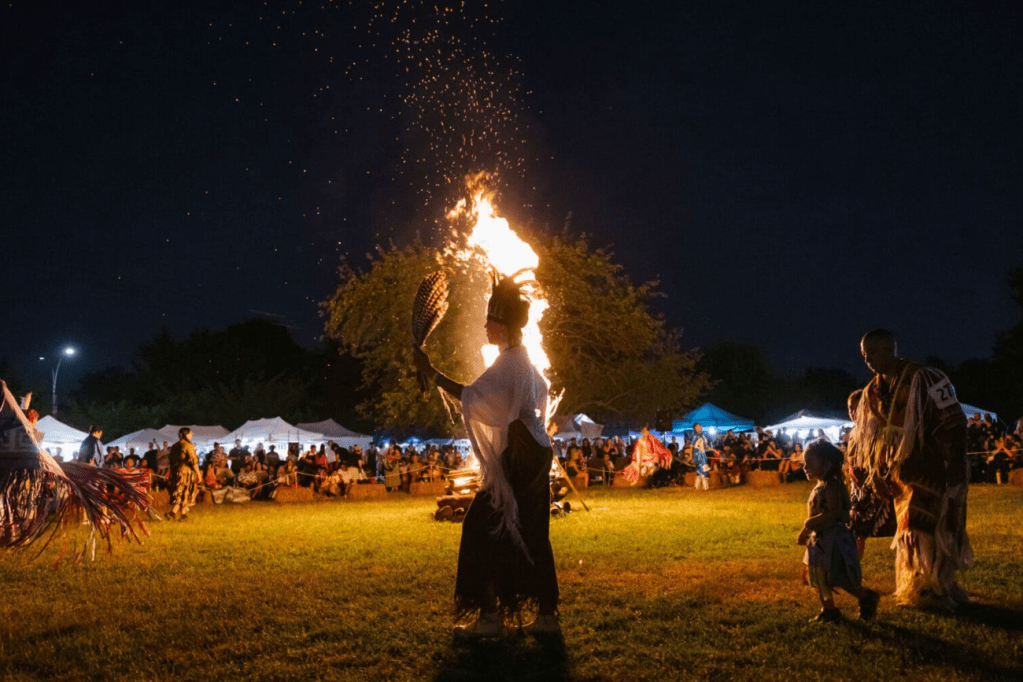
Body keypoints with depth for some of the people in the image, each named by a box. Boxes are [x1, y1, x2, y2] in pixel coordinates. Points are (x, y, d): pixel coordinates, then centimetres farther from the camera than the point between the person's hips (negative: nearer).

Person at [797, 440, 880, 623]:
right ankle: (828, 610, 25)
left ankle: (867, 598, 10)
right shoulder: (818, 487, 12)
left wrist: (810, 523, -25)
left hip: (833, 539, -10)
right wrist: (805, 532, 19)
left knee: (836, 577, -8)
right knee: (819, 578, 15)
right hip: (819, 539, 10)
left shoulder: (831, 486, -18)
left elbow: (834, 512, -28)